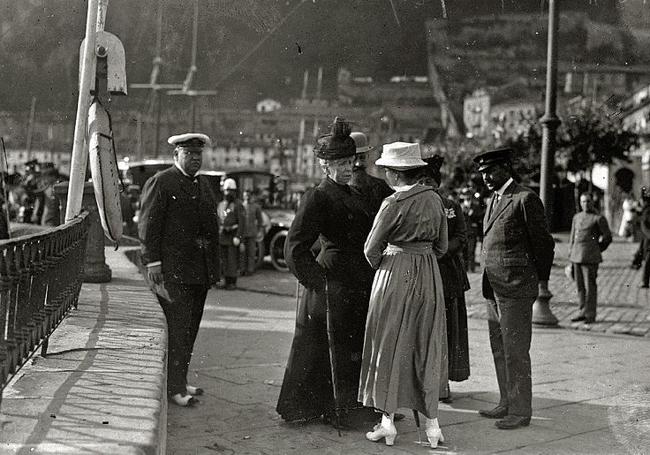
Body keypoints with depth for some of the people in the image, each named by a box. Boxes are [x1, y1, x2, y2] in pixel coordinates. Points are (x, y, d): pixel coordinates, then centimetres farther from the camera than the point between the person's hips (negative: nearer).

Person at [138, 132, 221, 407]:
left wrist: (213, 268, 15)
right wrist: (152, 262, -15)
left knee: (190, 329, 11)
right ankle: (175, 387, -5)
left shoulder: (204, 185, 19)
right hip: (172, 270, -7)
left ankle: (179, 380, 21)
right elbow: (148, 226, -8)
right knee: (176, 328, -9)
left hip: (201, 271, 7)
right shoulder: (160, 183, -3)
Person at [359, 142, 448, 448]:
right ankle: (432, 423, 13)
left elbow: (372, 249, -7)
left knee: (390, 346, 5)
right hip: (429, 276, 5)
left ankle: (387, 421, 9)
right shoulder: (434, 199, 3)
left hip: (395, 273, -5)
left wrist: (381, 268, 12)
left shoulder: (393, 204, -15)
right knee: (426, 348, 11)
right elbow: (441, 246, 10)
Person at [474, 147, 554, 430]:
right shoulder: (494, 200, 16)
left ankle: (520, 411, 6)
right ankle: (507, 404, 26)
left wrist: (540, 278, 0)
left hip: (516, 289, -9)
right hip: (494, 289, 9)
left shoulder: (525, 199, -11)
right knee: (499, 350, 15)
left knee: (515, 351, -3)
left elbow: (543, 242, -8)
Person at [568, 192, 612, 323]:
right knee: (580, 286, 8)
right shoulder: (576, 217, 15)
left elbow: (608, 237, 2)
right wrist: (570, 255, 14)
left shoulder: (599, 218, -2)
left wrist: (596, 250, 8)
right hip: (576, 257, 6)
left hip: (590, 258, -6)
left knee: (590, 286, -4)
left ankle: (590, 314, 1)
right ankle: (583, 312, 16)